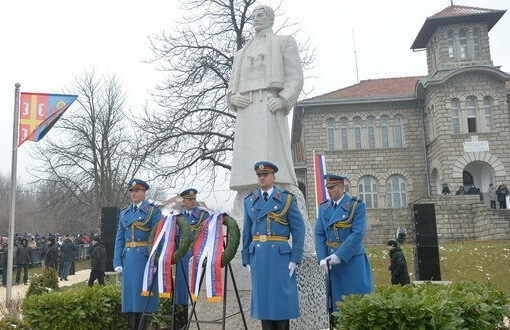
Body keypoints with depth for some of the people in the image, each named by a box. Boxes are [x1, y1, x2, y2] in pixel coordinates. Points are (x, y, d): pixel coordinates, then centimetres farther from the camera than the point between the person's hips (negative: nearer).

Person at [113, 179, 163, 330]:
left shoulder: (153, 211, -1)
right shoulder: (124, 212, 13)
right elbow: (119, 238, 12)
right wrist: (117, 262, 4)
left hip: (145, 256, -4)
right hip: (128, 257, 5)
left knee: (143, 290, 0)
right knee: (129, 290, 7)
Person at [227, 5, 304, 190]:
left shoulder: (285, 42, 17)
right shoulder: (242, 53, 32)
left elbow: (295, 78, 5)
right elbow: (232, 87, 24)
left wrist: (283, 100, -15)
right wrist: (234, 98, -1)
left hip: (270, 107, -5)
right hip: (246, 111, 5)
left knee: (271, 164, -20)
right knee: (247, 163, -7)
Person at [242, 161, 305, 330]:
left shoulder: (287, 198, 2)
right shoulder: (249, 201, 11)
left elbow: (298, 230, -1)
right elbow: (246, 232, 12)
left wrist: (295, 259, -7)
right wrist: (246, 260, 6)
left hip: (280, 254, -3)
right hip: (257, 255, 3)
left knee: (281, 296, 1)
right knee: (262, 296, 6)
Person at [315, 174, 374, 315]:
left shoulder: (357, 205, -4)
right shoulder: (323, 207, 9)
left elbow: (358, 233, -13)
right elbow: (319, 234, 5)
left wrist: (339, 255, -19)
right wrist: (322, 258, -9)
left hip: (352, 259, -4)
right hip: (331, 261, 4)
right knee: (337, 301, 8)